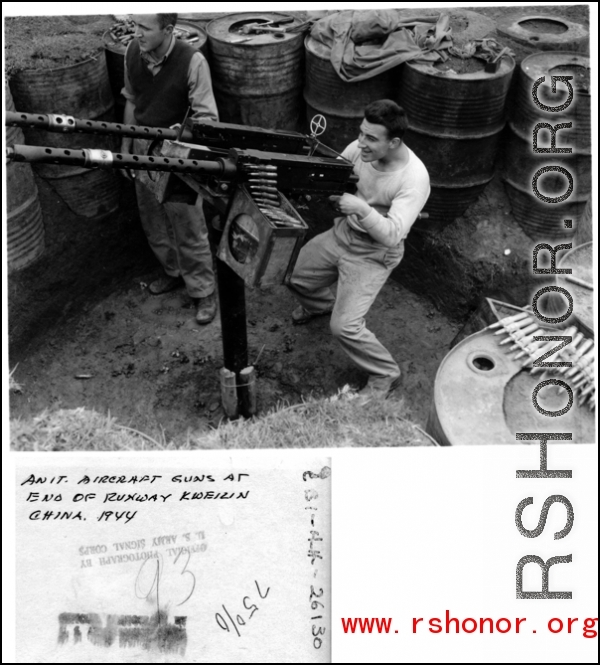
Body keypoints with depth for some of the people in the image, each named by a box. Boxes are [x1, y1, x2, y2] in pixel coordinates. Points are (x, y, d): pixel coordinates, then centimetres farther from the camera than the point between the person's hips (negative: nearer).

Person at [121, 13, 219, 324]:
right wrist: (125, 147, 13)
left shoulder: (192, 62, -23)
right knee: (153, 222, 20)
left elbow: (207, 118, -17)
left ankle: (203, 292, 21)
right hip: (143, 151, 6)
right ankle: (173, 272, 44)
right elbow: (131, 101, 9)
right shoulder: (132, 51, -5)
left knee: (189, 229, 4)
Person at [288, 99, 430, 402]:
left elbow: (392, 235, -32)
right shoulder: (361, 148, -14)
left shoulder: (414, 178, -29)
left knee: (345, 327, -14)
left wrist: (363, 210, -47)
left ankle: (385, 375, 12)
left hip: (374, 254, -6)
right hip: (343, 232, 7)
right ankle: (321, 304, 55)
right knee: (295, 277, 19)